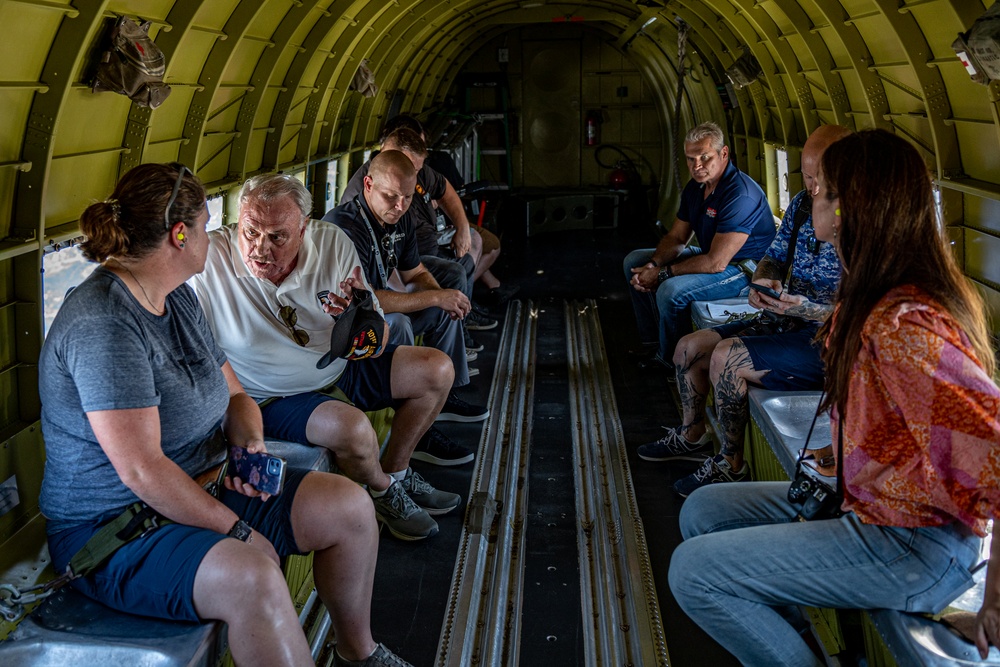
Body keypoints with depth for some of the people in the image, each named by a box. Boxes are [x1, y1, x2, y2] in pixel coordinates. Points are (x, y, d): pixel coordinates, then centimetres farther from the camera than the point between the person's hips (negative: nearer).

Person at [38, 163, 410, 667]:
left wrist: (251, 443, -8)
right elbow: (141, 470, -29)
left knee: (350, 506, 1)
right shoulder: (102, 323, -24)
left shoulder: (178, 297, 8)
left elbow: (233, 394, 15)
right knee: (252, 577, -37)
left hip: (199, 489, 10)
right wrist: (237, 530, -21)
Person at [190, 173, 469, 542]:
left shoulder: (331, 243, -13)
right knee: (352, 427, -32)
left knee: (436, 370, 3)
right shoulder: (209, 262, -26)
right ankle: (383, 493, 4)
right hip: (276, 397, -6)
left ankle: (395, 471, 23)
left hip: (340, 367, 6)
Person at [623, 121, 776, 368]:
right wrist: (654, 264, -14)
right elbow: (676, 238, 8)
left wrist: (662, 273, -25)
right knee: (634, 261, 10)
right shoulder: (695, 187, 1)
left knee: (671, 290, -32)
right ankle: (651, 342, 12)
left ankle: (669, 360, -6)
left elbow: (716, 263, -31)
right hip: (709, 254, 10)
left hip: (743, 270, -10)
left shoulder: (740, 195, -28)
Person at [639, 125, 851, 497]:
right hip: (784, 323, 9)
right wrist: (762, 283, -8)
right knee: (690, 348, 6)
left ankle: (731, 466, -6)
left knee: (726, 358, -25)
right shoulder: (802, 204, 4)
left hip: (829, 341, -9)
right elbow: (773, 259, 15)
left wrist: (808, 309, -35)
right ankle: (693, 436, 29)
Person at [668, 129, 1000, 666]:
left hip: (912, 545, -10)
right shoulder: (873, 295, 3)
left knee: (693, 571, -13)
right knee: (701, 511, 13)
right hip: (863, 501, 10)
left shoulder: (903, 325, -29)